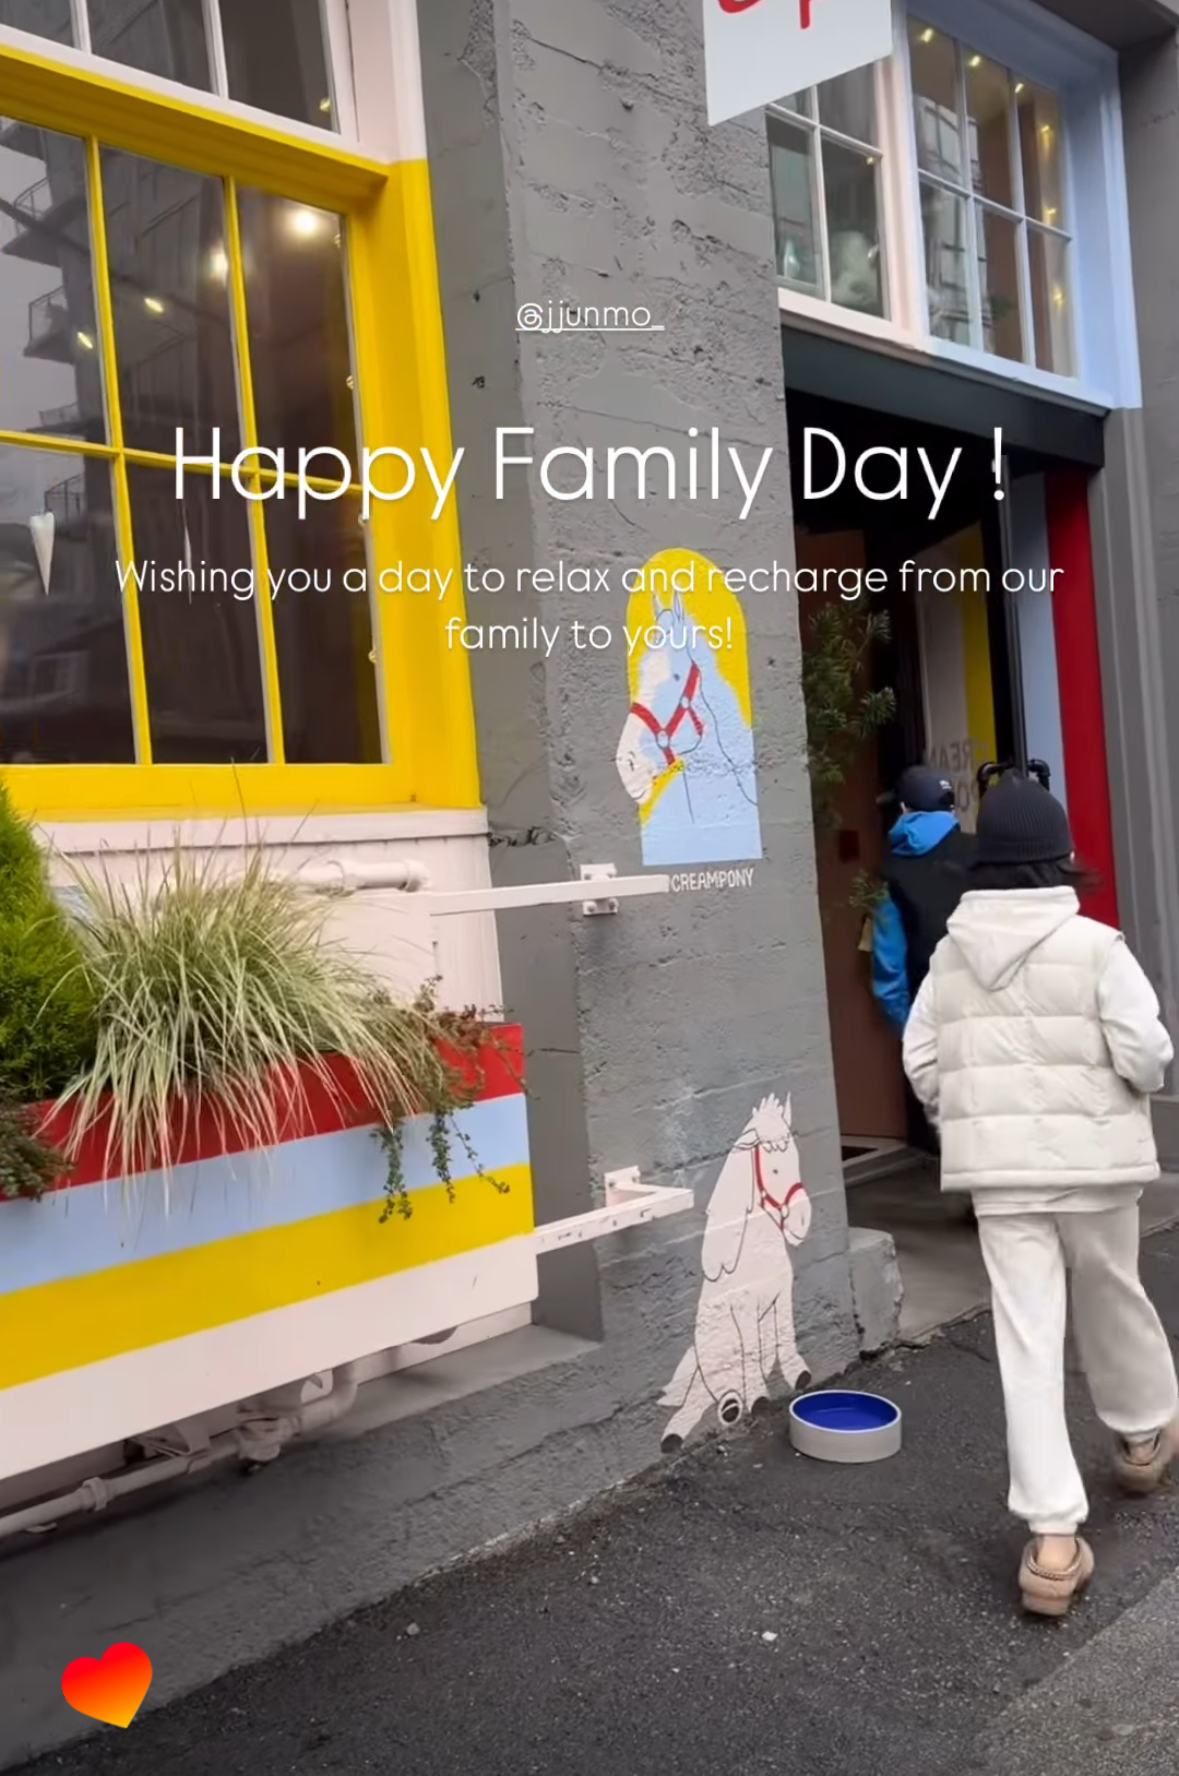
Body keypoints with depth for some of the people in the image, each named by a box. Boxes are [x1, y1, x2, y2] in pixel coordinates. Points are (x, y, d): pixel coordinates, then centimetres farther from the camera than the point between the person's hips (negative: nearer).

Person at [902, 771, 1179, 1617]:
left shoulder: (950, 953, 2)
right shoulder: (1094, 946, -11)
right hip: (1091, 1158, -1)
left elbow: (923, 1062, 4)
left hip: (997, 1168, 2)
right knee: (1111, 1298, 23)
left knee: (1027, 1339, 1)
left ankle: (1054, 1538, 0)